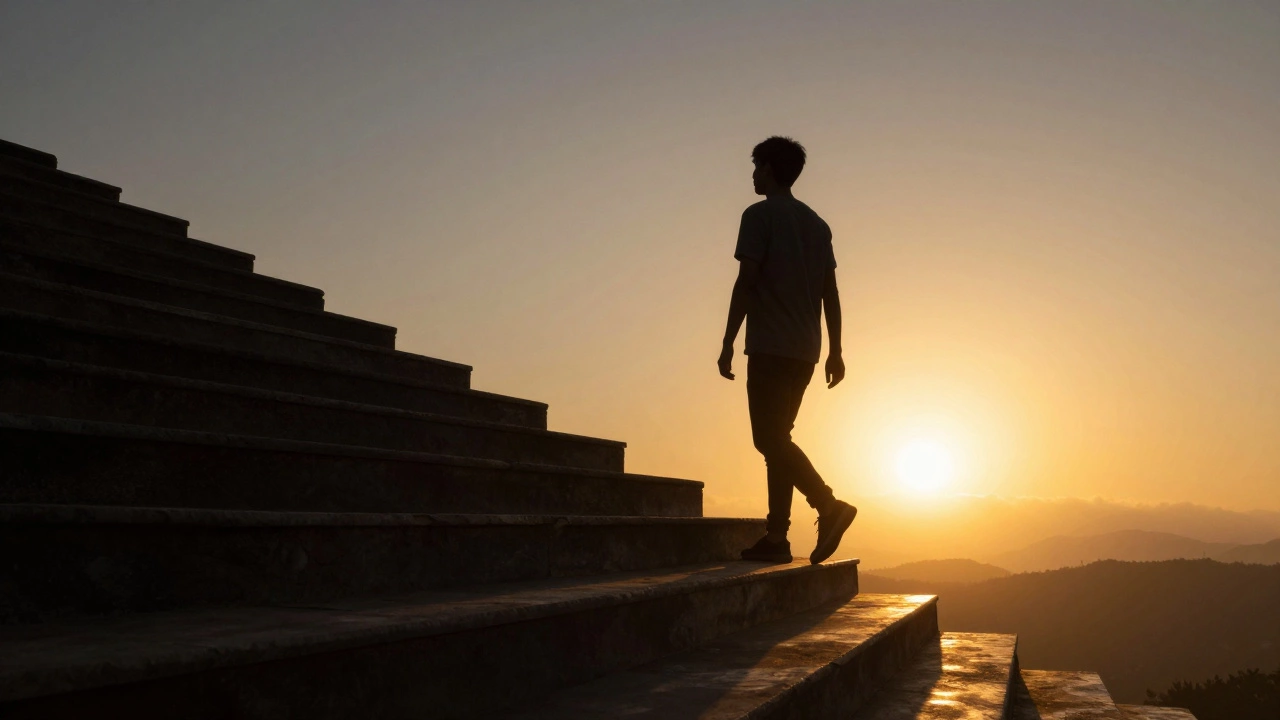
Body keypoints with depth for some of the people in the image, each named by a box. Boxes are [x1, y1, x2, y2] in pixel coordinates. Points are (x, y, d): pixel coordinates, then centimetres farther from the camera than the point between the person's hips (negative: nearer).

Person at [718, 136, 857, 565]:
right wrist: (835, 350, 15)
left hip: (770, 348, -7)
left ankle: (829, 505, -24)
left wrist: (727, 344, -10)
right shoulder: (817, 224, 18)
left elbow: (746, 283, -11)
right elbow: (830, 293, 14)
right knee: (776, 438, 10)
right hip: (805, 351, 7)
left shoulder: (759, 216, -3)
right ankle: (776, 536, 8)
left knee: (770, 438, -9)